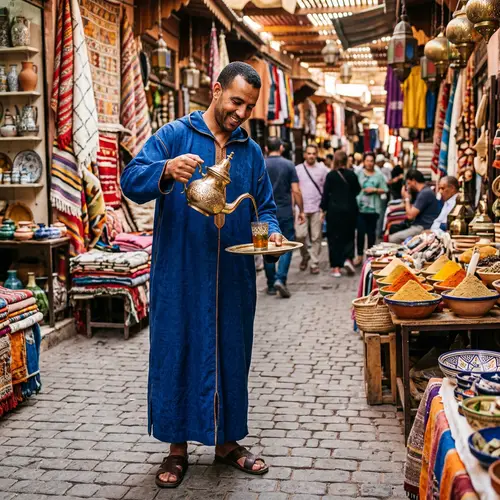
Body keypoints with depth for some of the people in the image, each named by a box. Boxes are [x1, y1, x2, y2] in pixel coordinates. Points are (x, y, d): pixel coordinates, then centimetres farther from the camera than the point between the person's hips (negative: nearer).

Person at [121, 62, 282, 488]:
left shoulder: (251, 152, 12)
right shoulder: (174, 136, -2)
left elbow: (265, 206, 15)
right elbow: (131, 180, -11)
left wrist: (271, 231, -8)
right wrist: (167, 170, -32)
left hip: (234, 277, 4)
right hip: (180, 274, -4)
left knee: (231, 354, 11)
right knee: (177, 352, 4)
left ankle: (227, 440, 28)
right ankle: (177, 447, 20)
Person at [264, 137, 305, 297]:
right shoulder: (288, 165, -2)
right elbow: (296, 191, -5)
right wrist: (301, 211, 4)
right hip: (285, 211, -1)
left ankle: (271, 285, 13)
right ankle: (280, 279, -13)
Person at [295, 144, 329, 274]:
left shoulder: (322, 169, 6)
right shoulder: (298, 169, 7)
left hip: (317, 208, 0)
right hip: (302, 208, 0)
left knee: (316, 237, 2)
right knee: (299, 235, -11)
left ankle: (315, 263, 12)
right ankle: (305, 255, 17)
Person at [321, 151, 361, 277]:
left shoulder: (330, 175, -6)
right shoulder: (352, 175, -2)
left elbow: (326, 193, -5)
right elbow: (357, 191, 8)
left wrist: (323, 209, 2)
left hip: (334, 209, -1)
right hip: (350, 209, 2)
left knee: (334, 237, 5)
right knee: (348, 235, 16)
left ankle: (336, 267, 4)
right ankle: (348, 258, -5)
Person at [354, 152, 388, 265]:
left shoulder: (379, 175, 6)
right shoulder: (358, 173, 3)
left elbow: (384, 190, 4)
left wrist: (374, 190, -10)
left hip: (374, 208, 1)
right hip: (361, 207, -1)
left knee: (371, 231, 7)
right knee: (361, 231, -4)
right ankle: (360, 255, 5)